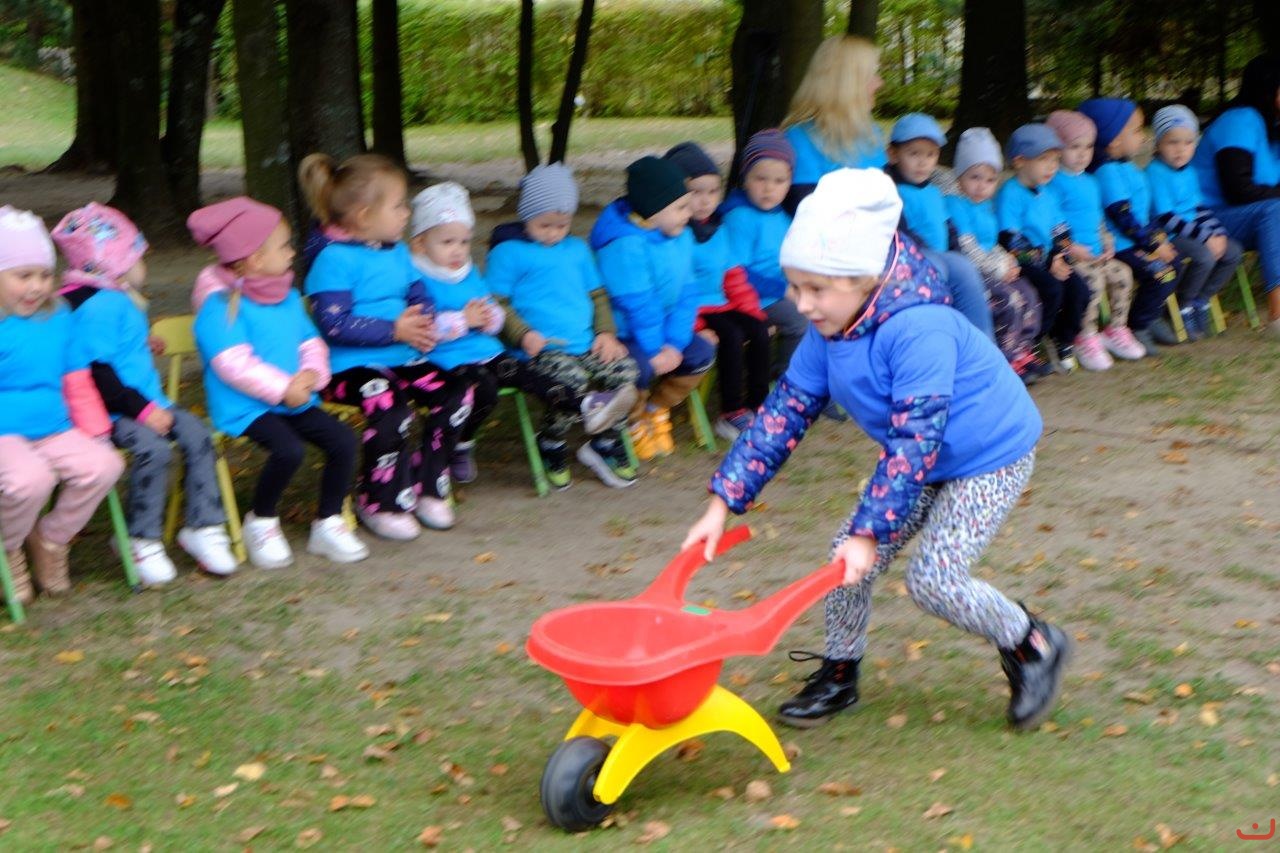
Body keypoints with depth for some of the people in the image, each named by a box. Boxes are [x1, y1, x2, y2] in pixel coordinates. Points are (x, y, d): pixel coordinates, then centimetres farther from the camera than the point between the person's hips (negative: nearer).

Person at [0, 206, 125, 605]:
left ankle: (50, 540, 3)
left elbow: (78, 386, 20)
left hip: (55, 432, 6)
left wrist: (96, 434, 13)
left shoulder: (59, 318, 14)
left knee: (103, 465, -22)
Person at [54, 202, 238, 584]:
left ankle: (203, 527, 1)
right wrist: (143, 410, -24)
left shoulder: (121, 301, 17)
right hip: (110, 411, -10)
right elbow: (95, 373, -23)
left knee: (197, 434, -6)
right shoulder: (94, 308, -17)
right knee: (153, 448, -29)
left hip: (146, 401, 10)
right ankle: (143, 541, -13)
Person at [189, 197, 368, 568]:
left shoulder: (290, 298, 14)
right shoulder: (221, 304, -12)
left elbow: (311, 342, 17)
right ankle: (261, 522, -5)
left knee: (343, 440, -11)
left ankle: (328, 524, 4)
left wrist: (312, 374, -5)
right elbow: (232, 362, -20)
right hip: (244, 407, -7)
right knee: (289, 449, -31)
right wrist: (283, 388, -21)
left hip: (295, 399, 8)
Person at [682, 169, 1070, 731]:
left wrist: (871, 531, -36)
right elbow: (783, 414, -6)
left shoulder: (919, 331, -34)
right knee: (847, 560, 1)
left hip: (991, 457, -8)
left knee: (933, 579, -15)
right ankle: (840, 674, 21)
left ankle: (1032, 645, 9)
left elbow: (917, 441, -35)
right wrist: (724, 501, -12)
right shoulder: (829, 334, -9)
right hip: (926, 462, 8)